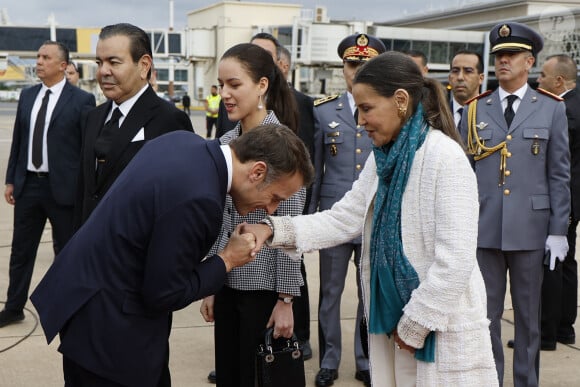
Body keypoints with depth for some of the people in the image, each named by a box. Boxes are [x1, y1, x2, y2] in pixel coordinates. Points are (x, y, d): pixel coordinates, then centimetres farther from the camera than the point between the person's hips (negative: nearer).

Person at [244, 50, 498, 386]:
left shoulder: (446, 158, -18)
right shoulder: (383, 158, 7)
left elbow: (456, 260, -21)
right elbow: (343, 219, 2)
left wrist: (415, 326, -14)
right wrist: (273, 229, -10)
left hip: (443, 331, -7)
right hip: (394, 320, 7)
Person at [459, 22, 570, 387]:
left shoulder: (552, 108, 2)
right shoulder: (475, 109, 5)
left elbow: (560, 174, 1)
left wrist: (559, 230, -3)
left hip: (530, 229, -1)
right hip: (483, 228, 1)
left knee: (528, 313, 11)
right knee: (485, 312, 8)